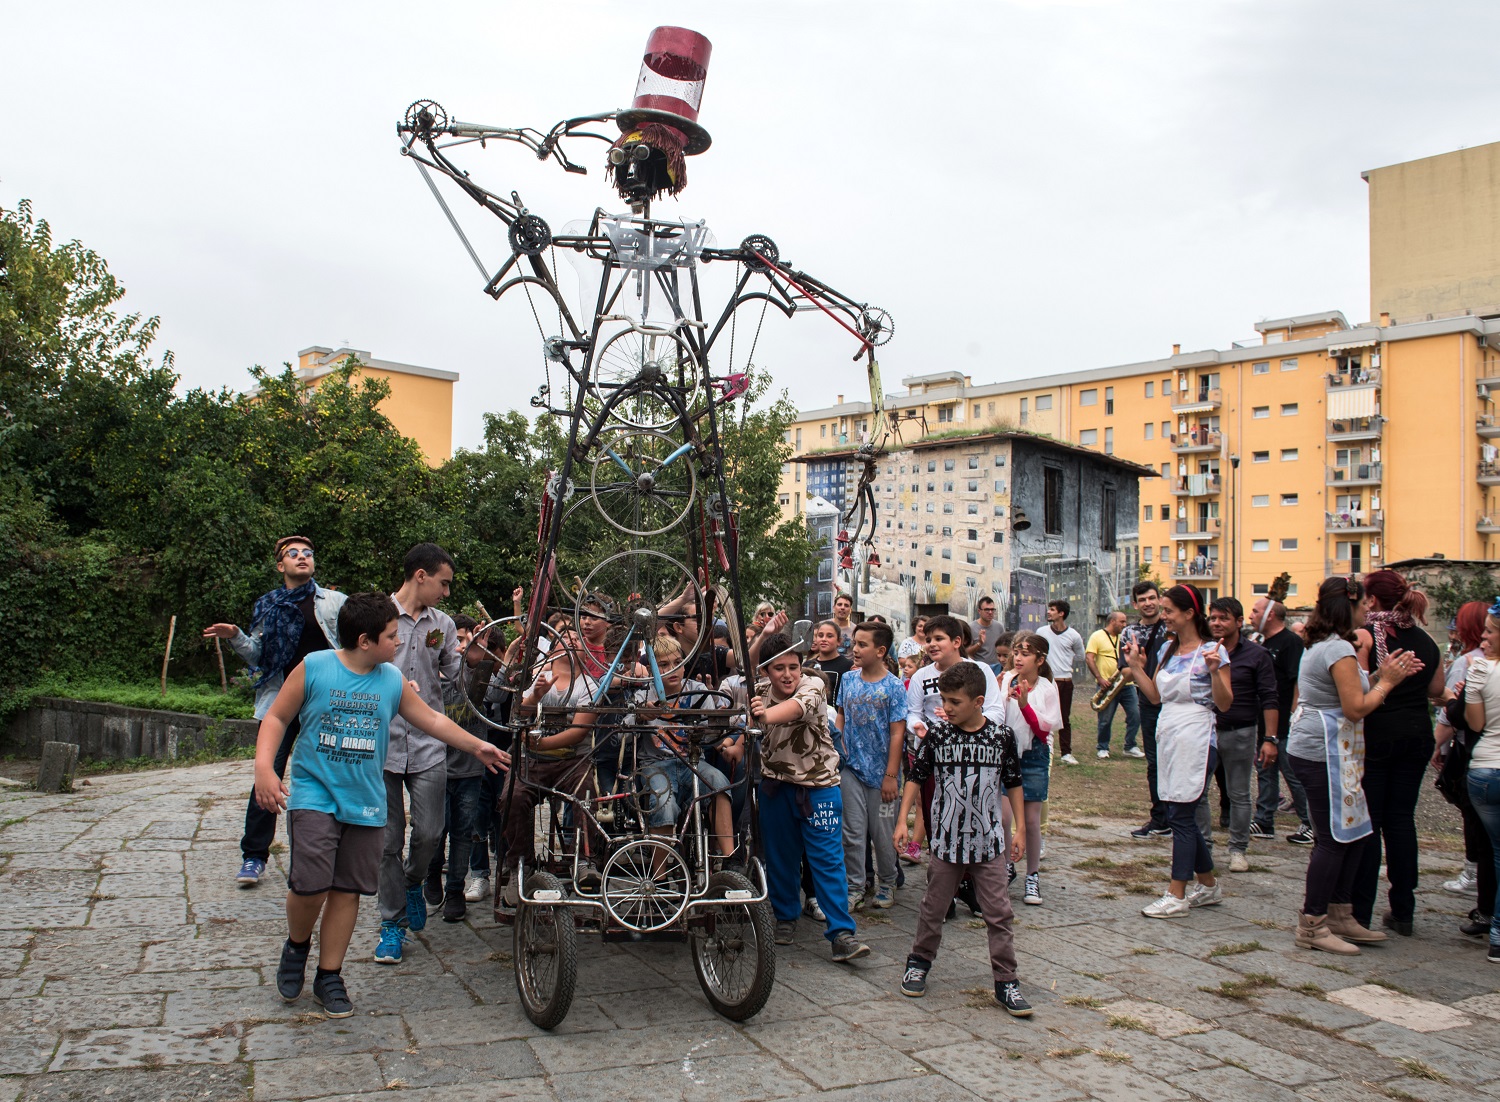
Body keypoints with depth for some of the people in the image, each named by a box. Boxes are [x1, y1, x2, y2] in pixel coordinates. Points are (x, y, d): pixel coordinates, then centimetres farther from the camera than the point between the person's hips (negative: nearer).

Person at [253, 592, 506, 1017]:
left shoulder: (393, 680, 4)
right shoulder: (314, 668, -5)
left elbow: (431, 719, 13)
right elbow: (276, 717, 0)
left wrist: (476, 746, 14)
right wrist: (264, 767, -13)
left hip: (365, 802, 3)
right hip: (314, 795, -3)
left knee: (348, 890, 6)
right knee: (310, 885, -13)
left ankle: (329, 977, 21)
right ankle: (297, 945, 20)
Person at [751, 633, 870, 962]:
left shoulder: (812, 685, -18)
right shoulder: (759, 691, -5)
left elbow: (796, 707, -40)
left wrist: (766, 715, -59)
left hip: (819, 783, -3)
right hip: (775, 783, 3)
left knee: (828, 857, -7)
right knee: (780, 855, 10)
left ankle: (841, 933, -4)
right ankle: (785, 918, 29)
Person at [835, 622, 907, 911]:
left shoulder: (894, 686, -9)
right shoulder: (848, 679, 4)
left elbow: (897, 733, -10)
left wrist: (891, 775, -12)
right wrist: (839, 742, -2)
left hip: (881, 771, -3)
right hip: (851, 768, 3)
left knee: (882, 833, 7)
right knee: (853, 833, 5)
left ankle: (886, 884, 27)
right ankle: (854, 887, 17)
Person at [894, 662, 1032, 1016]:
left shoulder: (1001, 736, -4)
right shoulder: (937, 733, -5)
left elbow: (1013, 783, 7)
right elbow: (916, 777, 3)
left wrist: (1020, 827, 7)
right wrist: (902, 820, -2)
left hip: (989, 841, 0)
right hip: (946, 840, 0)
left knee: (999, 913, 2)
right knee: (933, 908, 13)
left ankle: (1006, 981, 13)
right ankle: (919, 962, 33)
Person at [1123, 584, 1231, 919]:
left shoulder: (1212, 650, -9)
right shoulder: (1168, 649, 11)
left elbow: (1224, 704, -11)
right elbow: (1156, 696, 14)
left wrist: (1214, 671, -25)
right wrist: (1135, 667, 7)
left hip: (1195, 742, -8)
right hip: (1168, 738, 8)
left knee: (1181, 815, -5)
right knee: (1180, 815, 14)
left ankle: (1176, 896, 3)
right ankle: (1209, 886, 29)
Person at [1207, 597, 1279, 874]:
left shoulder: (1257, 654, -3)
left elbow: (1268, 700, -5)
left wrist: (1269, 739, -10)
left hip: (1240, 733, -2)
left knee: (1239, 795, 7)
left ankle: (1238, 849, 19)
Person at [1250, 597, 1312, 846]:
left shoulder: (1291, 642, -14)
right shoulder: (1265, 643, 14)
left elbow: (1299, 682, -20)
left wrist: (1293, 717, -23)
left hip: (1284, 725, -9)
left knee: (1294, 775, 0)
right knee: (1265, 772, 13)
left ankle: (1311, 825, 11)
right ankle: (1264, 822, 20)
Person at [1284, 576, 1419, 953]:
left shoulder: (1319, 646, 16)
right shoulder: (1339, 649, -15)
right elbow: (1356, 708, -17)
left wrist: (1382, 676, 12)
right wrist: (1387, 682, -4)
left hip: (1309, 748, 10)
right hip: (1325, 752, -10)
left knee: (1353, 834, 14)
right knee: (1335, 838, -4)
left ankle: (1340, 916, 20)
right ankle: (1312, 925, 2)